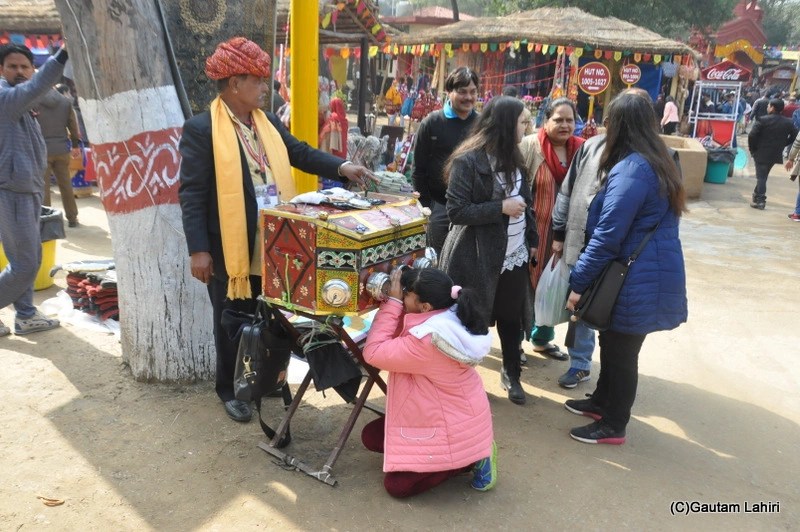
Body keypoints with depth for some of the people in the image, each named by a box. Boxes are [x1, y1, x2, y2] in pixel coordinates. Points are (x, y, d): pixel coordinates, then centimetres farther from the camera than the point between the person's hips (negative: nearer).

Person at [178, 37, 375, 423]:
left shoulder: (269, 123, 8)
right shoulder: (201, 129, -12)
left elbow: (301, 153, 13)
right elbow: (191, 193, -15)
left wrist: (342, 167, -4)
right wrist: (198, 250, -19)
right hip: (231, 249, -6)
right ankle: (229, 390, 31)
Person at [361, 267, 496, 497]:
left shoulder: (427, 341, -35)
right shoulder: (453, 319, -7)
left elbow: (373, 352, -27)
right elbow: (401, 338, 5)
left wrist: (393, 301, -25)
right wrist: (397, 303, -11)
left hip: (455, 427, -9)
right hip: (457, 413, 9)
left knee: (396, 485, -1)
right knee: (370, 436, 14)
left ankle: (470, 458, 6)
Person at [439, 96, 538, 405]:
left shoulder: (512, 157, 8)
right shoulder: (468, 160, -15)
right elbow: (456, 211, -19)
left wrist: (532, 241, 12)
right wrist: (500, 208, -21)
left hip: (514, 255, 7)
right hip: (477, 257, -6)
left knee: (511, 317, 15)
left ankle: (511, 373, 35)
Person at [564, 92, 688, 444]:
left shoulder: (631, 169, -22)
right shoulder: (658, 163, 10)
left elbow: (607, 237, -23)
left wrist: (578, 283, -15)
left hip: (637, 282, -9)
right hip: (650, 276, 9)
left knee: (621, 352, 6)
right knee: (613, 343, 23)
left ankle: (612, 426, 23)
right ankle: (601, 402, 41)